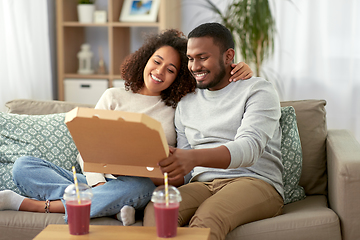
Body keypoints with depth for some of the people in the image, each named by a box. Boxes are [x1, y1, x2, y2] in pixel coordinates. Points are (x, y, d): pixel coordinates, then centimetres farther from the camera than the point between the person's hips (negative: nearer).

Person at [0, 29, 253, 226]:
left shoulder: (180, 108, 14)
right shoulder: (114, 97, 15)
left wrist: (244, 73, -4)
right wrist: (98, 184, -14)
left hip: (143, 184, -2)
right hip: (97, 180, 2)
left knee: (136, 188, -41)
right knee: (24, 165, -16)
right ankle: (108, 204, -28)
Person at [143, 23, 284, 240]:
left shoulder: (259, 90, 3)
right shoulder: (186, 103, 21)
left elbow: (249, 148, -16)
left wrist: (195, 157, -33)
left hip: (255, 182, -4)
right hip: (203, 185, 4)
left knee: (205, 220, -37)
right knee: (155, 210, -30)